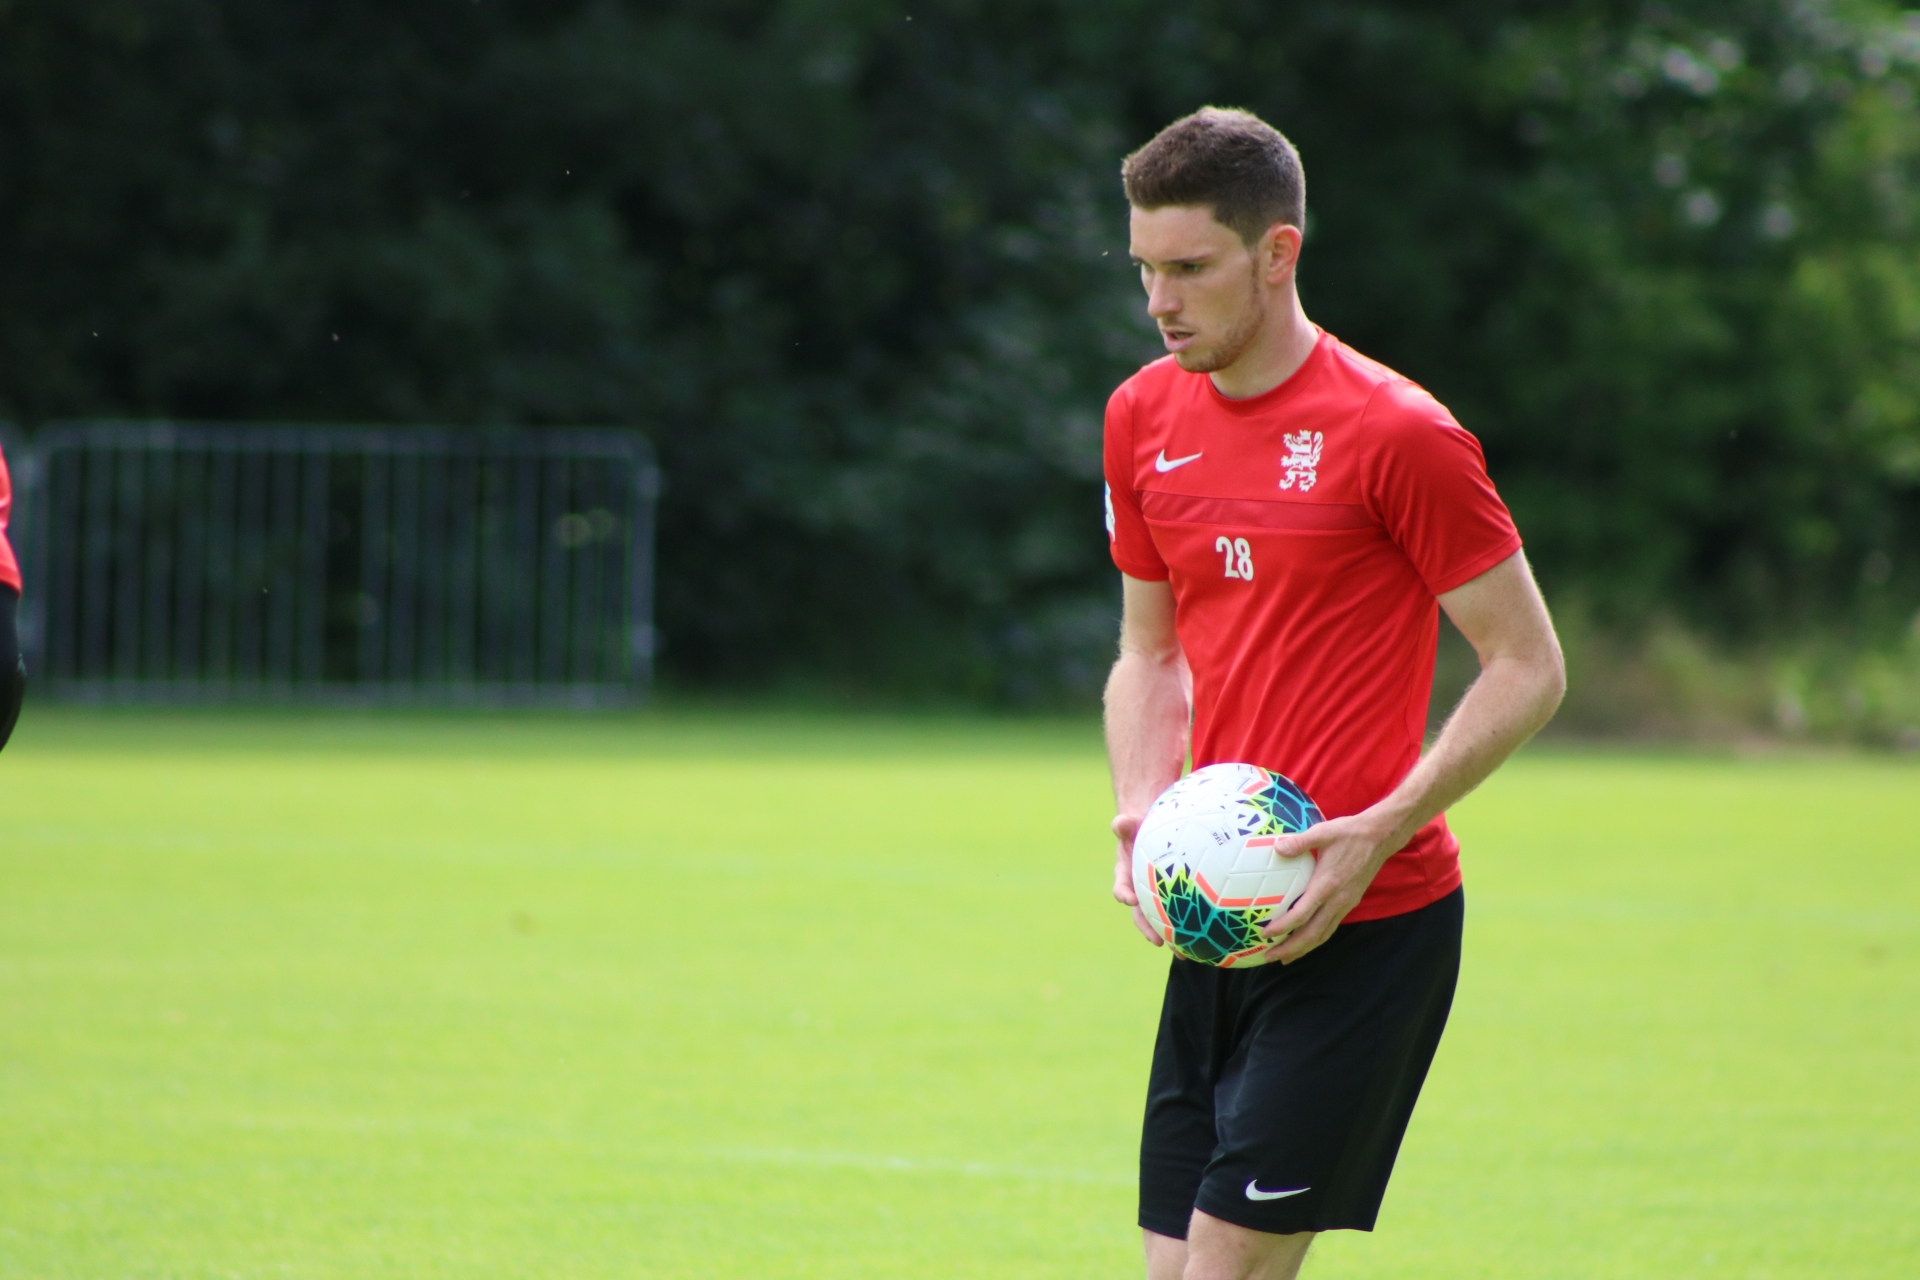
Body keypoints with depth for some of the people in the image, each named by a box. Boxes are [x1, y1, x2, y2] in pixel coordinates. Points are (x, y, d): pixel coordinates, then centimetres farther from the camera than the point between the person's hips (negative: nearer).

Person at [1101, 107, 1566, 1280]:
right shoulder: (1146, 417, 10)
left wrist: (1378, 832, -18)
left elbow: (1530, 669, -7)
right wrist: (1142, 812, 2)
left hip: (1371, 921, -7)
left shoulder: (1397, 433, -11)